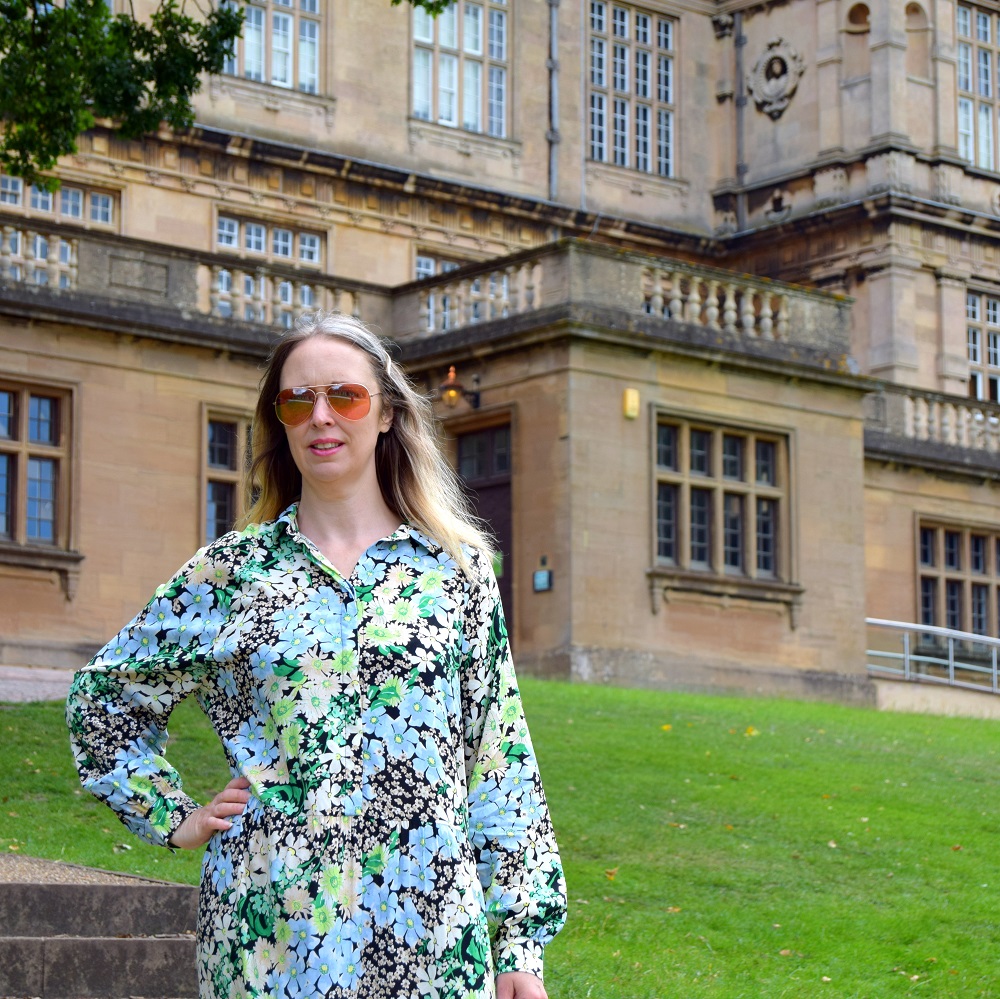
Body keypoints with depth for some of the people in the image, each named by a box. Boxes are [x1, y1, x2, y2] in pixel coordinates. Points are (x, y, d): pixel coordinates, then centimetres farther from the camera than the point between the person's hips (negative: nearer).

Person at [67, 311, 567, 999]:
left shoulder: (457, 565, 5)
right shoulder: (230, 571, 5)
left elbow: (498, 759, 5)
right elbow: (103, 698, 17)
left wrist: (520, 942, 2)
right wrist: (175, 819, 6)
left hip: (427, 934, 0)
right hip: (267, 937, 0)